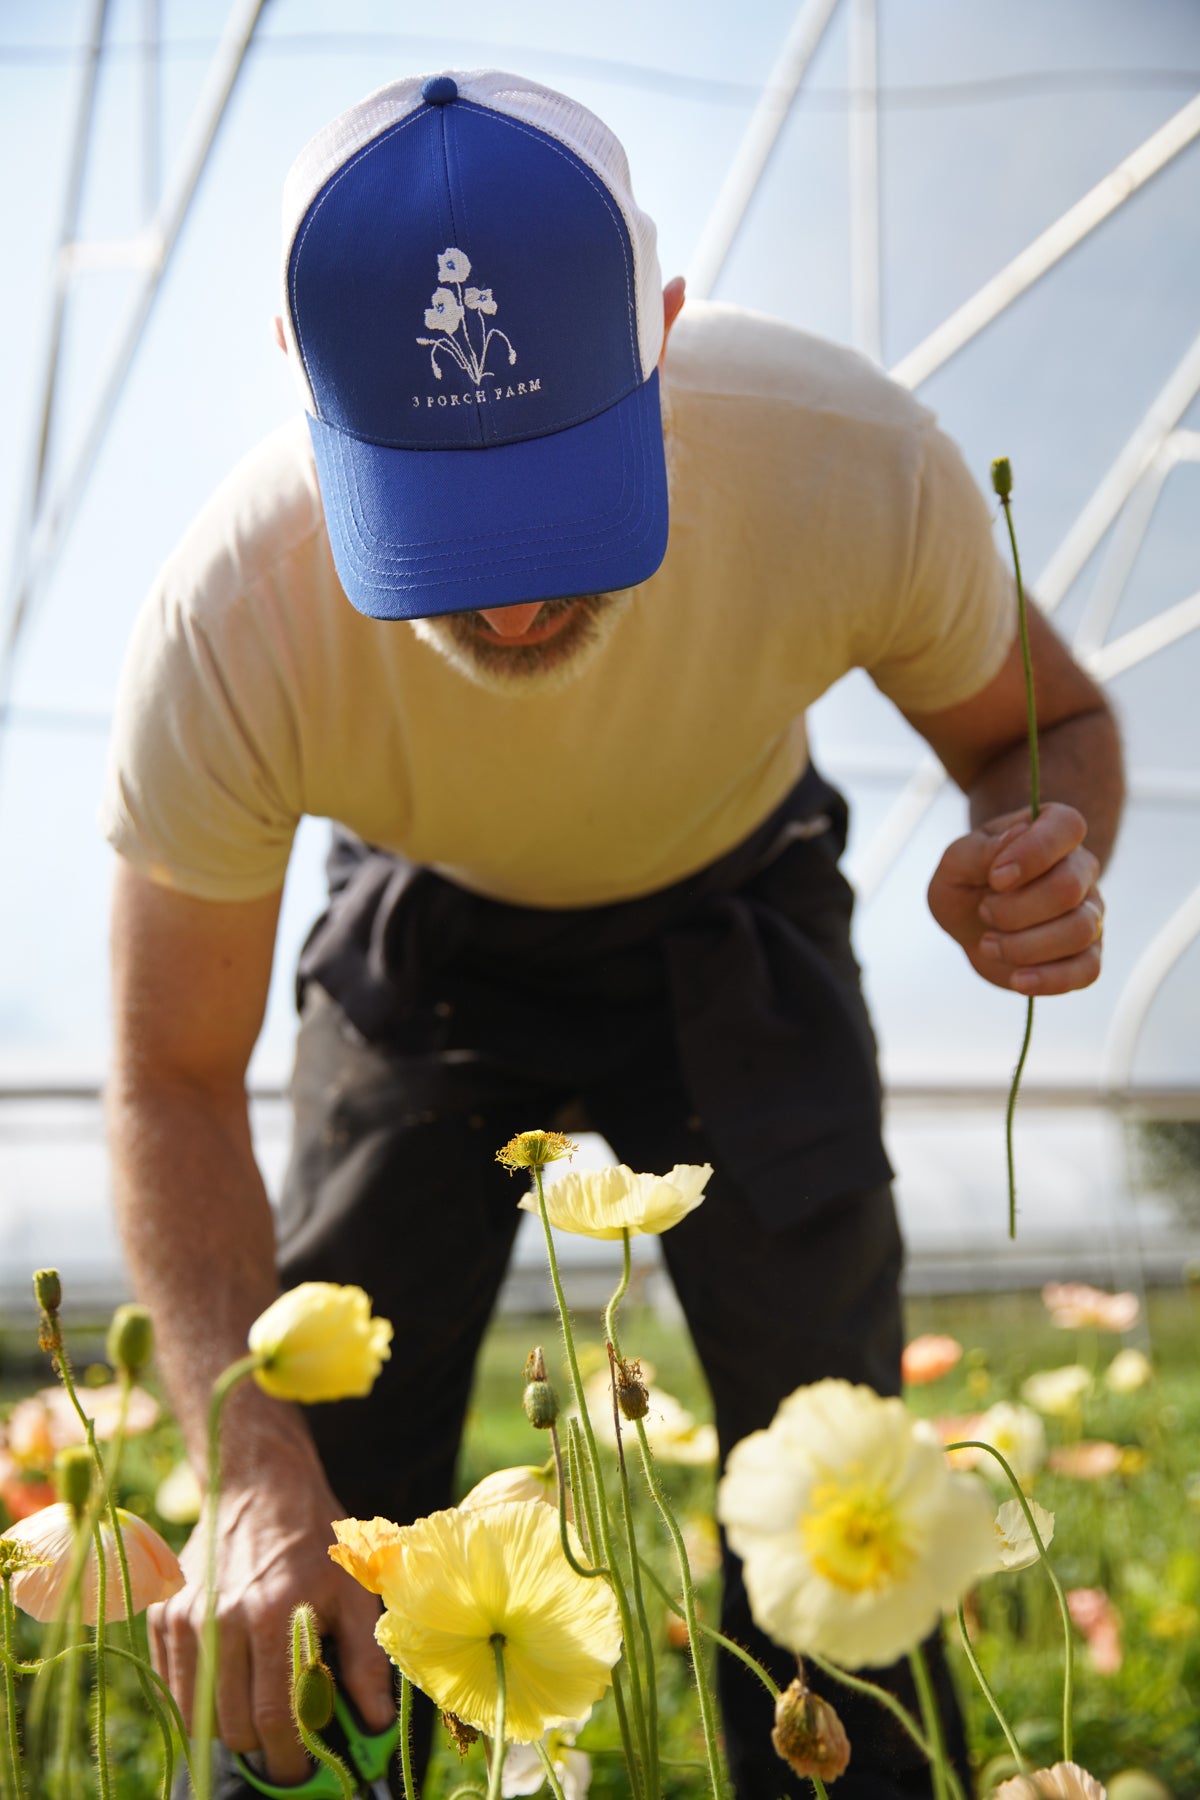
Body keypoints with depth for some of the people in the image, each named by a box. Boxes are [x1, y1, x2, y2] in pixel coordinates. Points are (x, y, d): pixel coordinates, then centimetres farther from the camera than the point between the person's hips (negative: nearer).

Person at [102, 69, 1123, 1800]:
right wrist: (258, 1470, -38)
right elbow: (177, 1085, -24)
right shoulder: (225, 633, -35)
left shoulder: (855, 469, -35)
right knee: (324, 1489, -5)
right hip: (425, 942, 0)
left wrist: (1045, 861, -38)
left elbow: (1049, 722, -13)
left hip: (734, 924, 1)